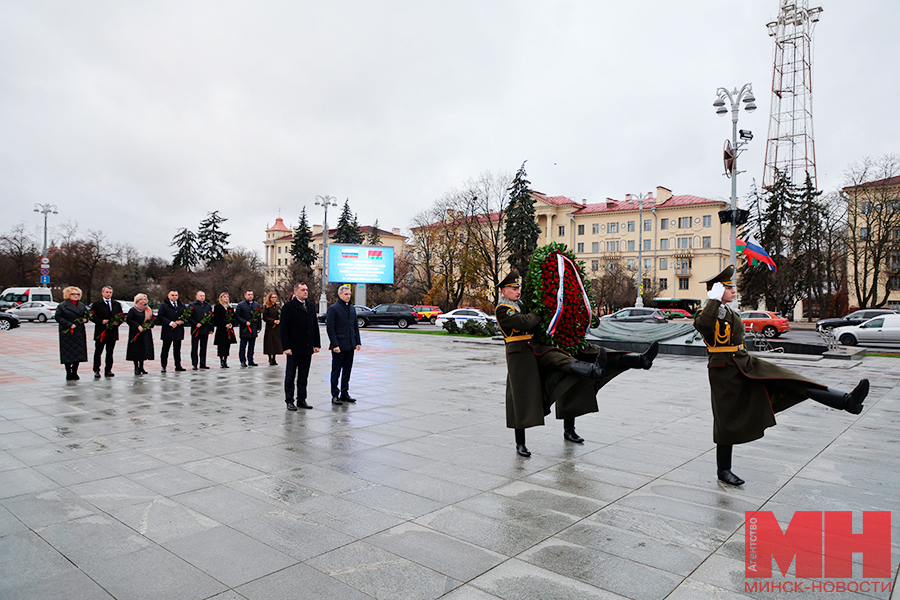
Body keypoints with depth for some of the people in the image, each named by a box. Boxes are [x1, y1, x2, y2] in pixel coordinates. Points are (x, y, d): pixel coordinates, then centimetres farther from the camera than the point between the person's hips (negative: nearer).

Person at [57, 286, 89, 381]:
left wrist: (85, 319, 1)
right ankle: (68, 374, 6)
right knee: (68, 353, -2)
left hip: (79, 333, 5)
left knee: (78, 352, 4)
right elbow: (58, 317, -9)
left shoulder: (81, 306, 14)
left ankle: (74, 372, 14)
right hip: (67, 333, -5)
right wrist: (70, 325, -18)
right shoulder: (62, 305, -2)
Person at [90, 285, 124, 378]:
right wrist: (101, 321, -16)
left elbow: (122, 316, 14)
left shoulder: (117, 304, 14)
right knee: (98, 352, 0)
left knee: (110, 352, 7)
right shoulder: (96, 304, 2)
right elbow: (92, 316, -2)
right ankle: (96, 371, 7)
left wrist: (118, 322, -5)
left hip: (113, 332, 3)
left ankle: (108, 370, 13)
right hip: (100, 333, -3)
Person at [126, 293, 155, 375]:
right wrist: (138, 326, -17)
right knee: (136, 351, -2)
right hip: (135, 333, -4)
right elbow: (128, 319, -9)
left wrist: (150, 324, -2)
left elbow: (153, 319, 19)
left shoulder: (148, 310, 13)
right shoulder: (133, 310, -3)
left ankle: (141, 367, 16)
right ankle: (136, 368, 8)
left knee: (144, 350, 4)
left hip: (146, 333, 4)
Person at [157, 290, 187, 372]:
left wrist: (181, 321, -6)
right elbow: (160, 317, -9)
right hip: (167, 331, -4)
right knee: (165, 349, 2)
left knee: (177, 349, 8)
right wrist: (170, 323, -18)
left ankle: (178, 366, 13)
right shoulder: (163, 305, -1)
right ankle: (163, 366, 7)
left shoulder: (182, 306, 14)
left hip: (179, 331, 4)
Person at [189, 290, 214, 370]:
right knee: (194, 348, 0)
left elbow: (211, 317, 13)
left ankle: (202, 363, 15)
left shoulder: (208, 305, 13)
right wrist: (196, 324, -17)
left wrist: (211, 328, 6)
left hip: (205, 330, 4)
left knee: (203, 348, 9)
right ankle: (194, 364, 5)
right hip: (195, 330, -4)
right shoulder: (192, 305, 0)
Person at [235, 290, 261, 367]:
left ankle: (250, 360, 16)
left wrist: (259, 327, 11)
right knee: (243, 346, 0)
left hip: (254, 330, 4)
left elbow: (259, 317, 16)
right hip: (244, 329, -4)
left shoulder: (256, 304, 13)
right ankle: (243, 361, 6)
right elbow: (237, 316, -5)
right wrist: (245, 322, -13)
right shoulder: (241, 305, -2)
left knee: (252, 346, 9)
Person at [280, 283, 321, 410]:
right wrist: (286, 347, -14)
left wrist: (316, 344, 8)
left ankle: (301, 400, 20)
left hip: (307, 348, 6)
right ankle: (289, 401, 14)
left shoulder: (311, 306, 12)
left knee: (303, 376, 11)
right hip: (294, 348, -5)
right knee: (290, 376, 5)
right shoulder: (288, 307, -7)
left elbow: (315, 326, 14)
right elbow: (283, 328, -9)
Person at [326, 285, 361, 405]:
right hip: (339, 346, -6)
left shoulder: (352, 308, 13)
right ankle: (335, 395, 9)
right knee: (336, 371, 2)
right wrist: (335, 345, -16)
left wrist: (358, 342, 10)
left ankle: (344, 393, 21)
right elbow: (330, 328, -11)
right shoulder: (333, 309, -7)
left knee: (347, 371, 12)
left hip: (350, 346, 6)